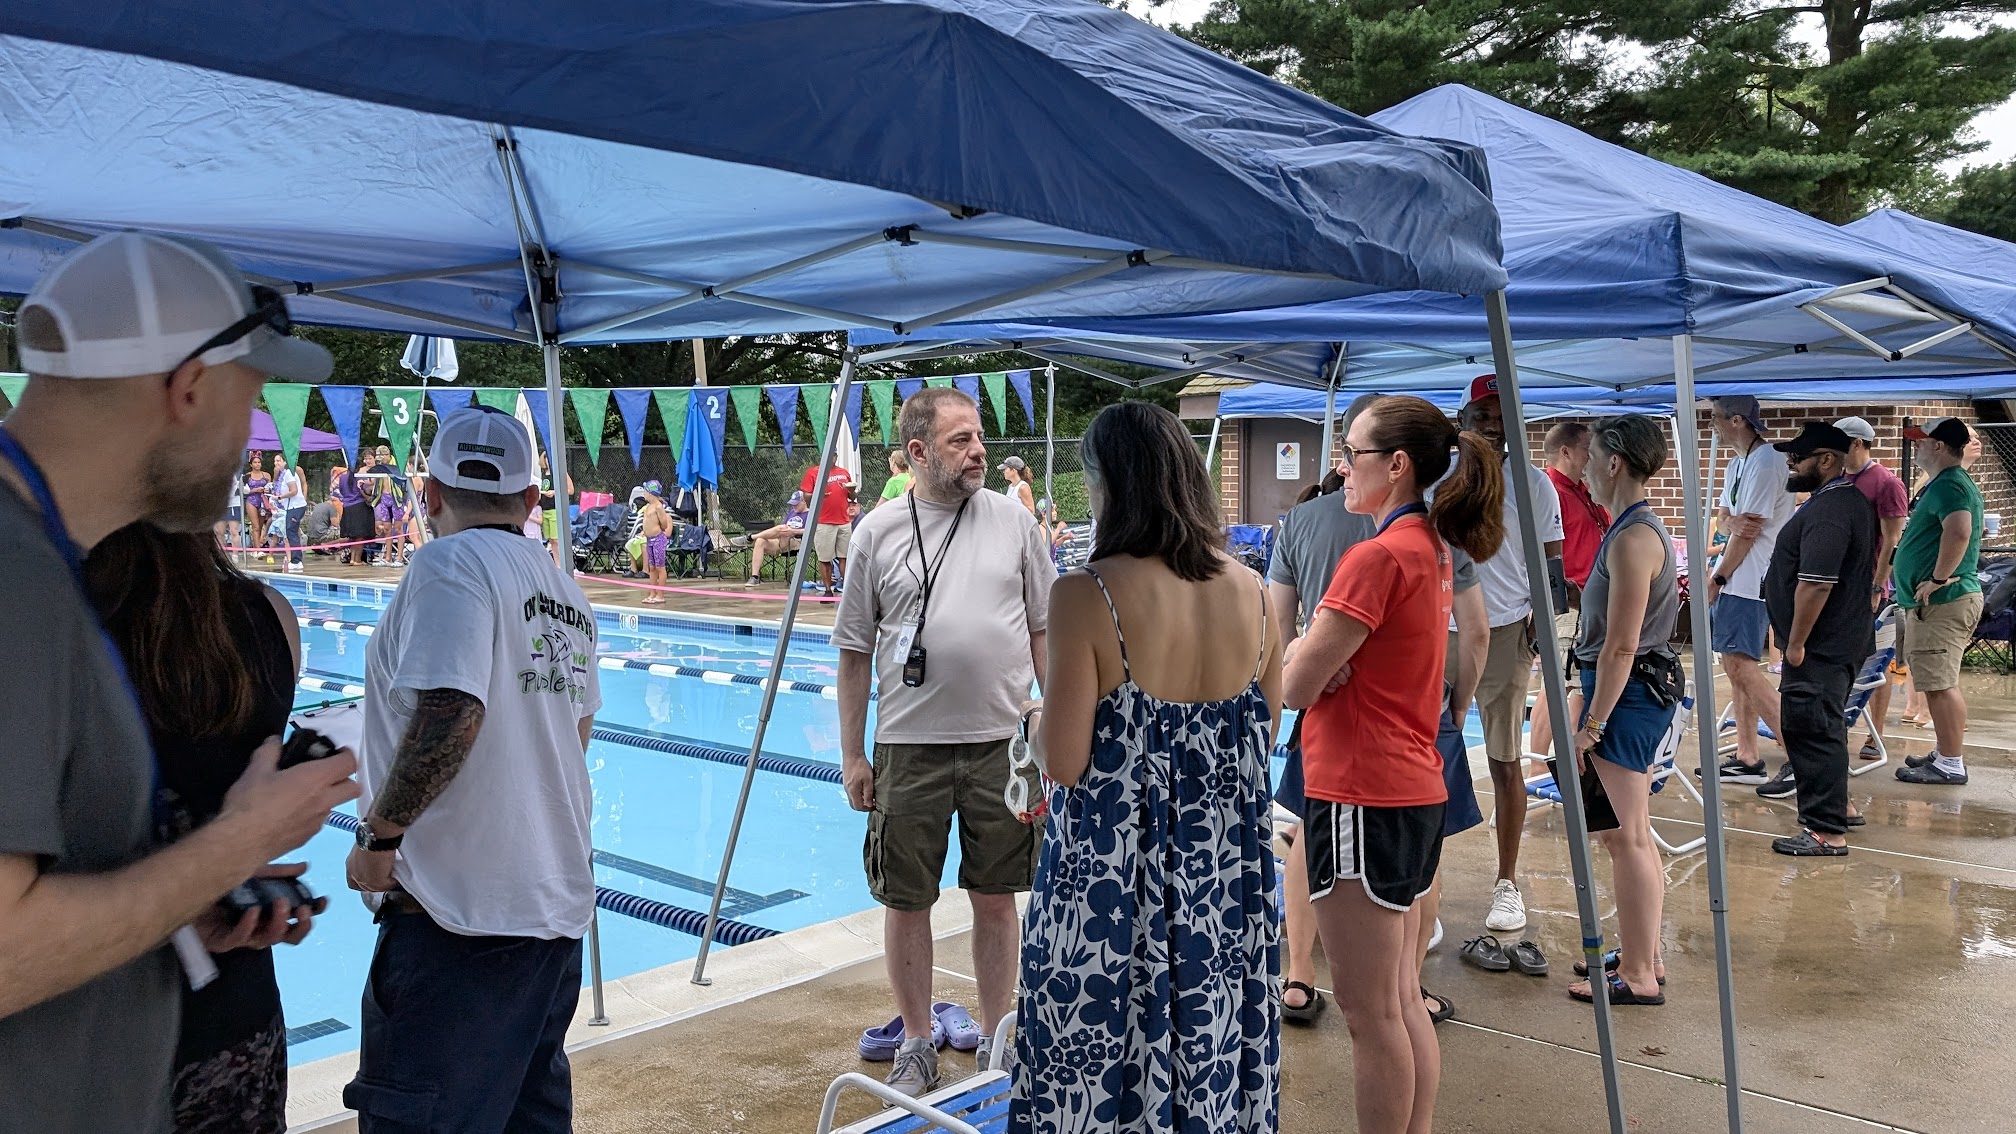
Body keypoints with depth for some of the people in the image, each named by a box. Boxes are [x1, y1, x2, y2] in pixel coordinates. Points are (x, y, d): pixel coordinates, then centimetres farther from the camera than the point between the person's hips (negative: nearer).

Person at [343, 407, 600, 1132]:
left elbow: (448, 716, -21)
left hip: (461, 910, -8)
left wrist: (380, 835, -12)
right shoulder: (564, 588, 13)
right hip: (557, 902, 8)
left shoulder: (450, 563, -9)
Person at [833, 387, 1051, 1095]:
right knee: (906, 902, 9)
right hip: (909, 746, 0)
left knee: (995, 898, 11)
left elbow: (1046, 633, 7)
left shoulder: (1013, 521, 1)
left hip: (1003, 744, 1)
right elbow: (854, 652, 4)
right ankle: (917, 1044, 29)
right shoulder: (878, 531, -1)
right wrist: (852, 756, 3)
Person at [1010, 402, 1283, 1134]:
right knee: (1213, 1051, 19)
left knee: (1098, 1066, 11)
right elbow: (1262, 739, 9)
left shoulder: (1088, 595, -17)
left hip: (1114, 876, -5)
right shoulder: (1253, 593, -1)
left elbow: (1062, 762, -16)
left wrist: (1033, 717, 3)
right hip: (1226, 876, 5)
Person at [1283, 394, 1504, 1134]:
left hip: (1362, 799, -9)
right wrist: (1316, 656, -7)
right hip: (1415, 793, 10)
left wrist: (1301, 657, 2)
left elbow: (1295, 688, -18)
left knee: (1369, 1013, 3)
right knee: (1402, 999, 18)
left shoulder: (1378, 557, -19)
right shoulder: (1431, 548, 10)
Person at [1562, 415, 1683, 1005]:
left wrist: (1592, 724, -17)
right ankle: (1642, 955, 29)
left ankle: (1638, 976, 7)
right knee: (1632, 835, 18)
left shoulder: (1632, 539, -19)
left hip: (1627, 696, -10)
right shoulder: (1638, 528, 13)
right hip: (1640, 694, 10)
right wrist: (1593, 712, 19)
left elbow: (1620, 646, -21)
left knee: (1625, 837, -2)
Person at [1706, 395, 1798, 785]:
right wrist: (1732, 521, -12)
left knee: (1742, 666, -14)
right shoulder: (1737, 463, 16)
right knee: (1734, 666, 10)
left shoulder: (1765, 462, -15)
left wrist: (1718, 578, -11)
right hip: (1731, 580, 10)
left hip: (1749, 581, -10)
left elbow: (1750, 530, -16)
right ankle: (1747, 759, 15)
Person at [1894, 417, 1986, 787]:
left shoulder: (1948, 485, -15)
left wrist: (1938, 580, -26)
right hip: (1935, 603, 11)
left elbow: (1958, 531, -33)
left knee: (1940, 683, -8)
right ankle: (1943, 753, 25)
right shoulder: (1945, 483, 19)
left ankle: (1951, 765, -5)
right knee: (1938, 682, 17)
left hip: (1942, 602, -11)